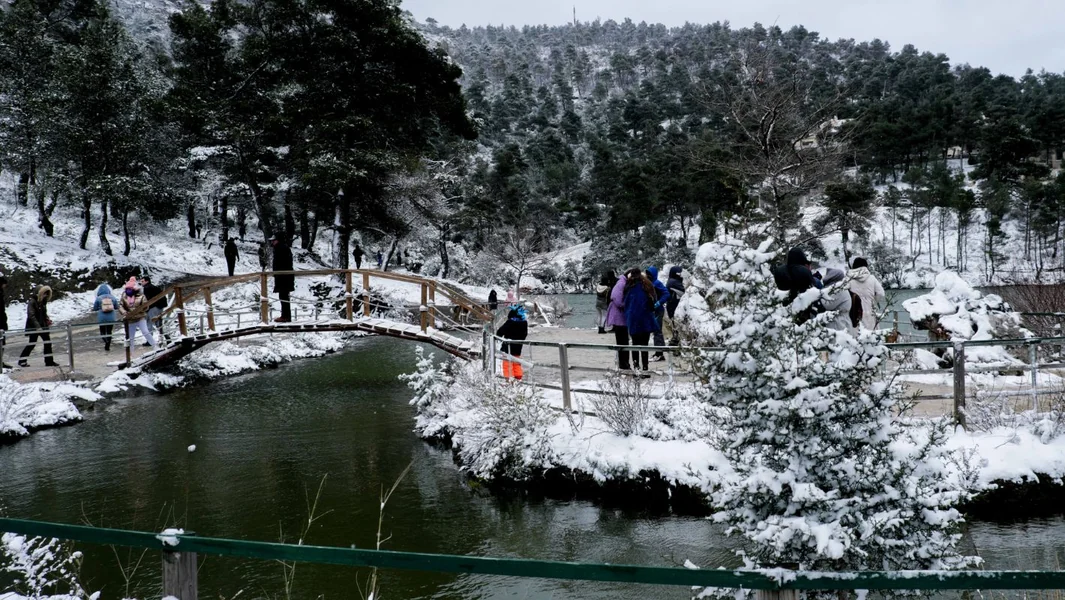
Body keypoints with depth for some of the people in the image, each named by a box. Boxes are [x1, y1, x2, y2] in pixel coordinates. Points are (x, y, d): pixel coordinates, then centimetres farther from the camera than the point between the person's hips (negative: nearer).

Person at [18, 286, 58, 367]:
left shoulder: (43, 302, 8)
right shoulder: (32, 302, -15)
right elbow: (31, 315, -22)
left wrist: (47, 320, 0)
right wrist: (37, 326, -28)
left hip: (43, 326, 7)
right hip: (33, 327, -7)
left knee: (48, 342, 4)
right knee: (32, 343, 0)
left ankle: (49, 361, 11)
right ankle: (21, 360, 15)